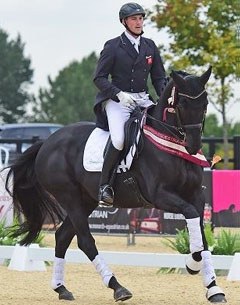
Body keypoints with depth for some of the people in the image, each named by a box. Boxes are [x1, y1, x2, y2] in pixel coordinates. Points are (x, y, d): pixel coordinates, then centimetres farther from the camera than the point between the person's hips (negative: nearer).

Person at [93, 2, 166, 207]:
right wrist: (119, 94, -18)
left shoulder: (150, 46, 13)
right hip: (117, 100, -5)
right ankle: (105, 186, -17)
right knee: (118, 140, -29)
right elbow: (99, 78, -3)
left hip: (143, 99, 5)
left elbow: (159, 77, 16)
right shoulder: (113, 46, -1)